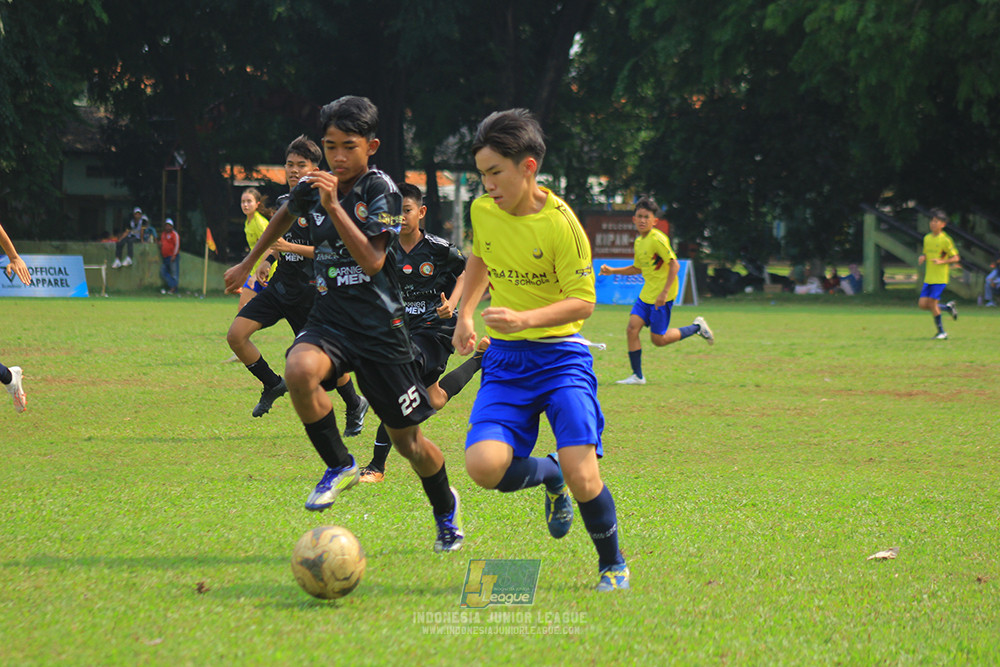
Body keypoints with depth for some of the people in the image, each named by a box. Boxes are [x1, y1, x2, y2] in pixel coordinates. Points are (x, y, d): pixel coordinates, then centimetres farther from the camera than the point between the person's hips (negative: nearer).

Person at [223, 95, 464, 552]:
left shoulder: (381, 190, -11)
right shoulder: (311, 188, 2)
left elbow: (372, 262, -22)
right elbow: (284, 216, 27)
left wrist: (334, 206, -28)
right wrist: (246, 265, 34)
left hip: (379, 326, -3)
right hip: (329, 321, 3)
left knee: (406, 440, 6)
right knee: (299, 370, -33)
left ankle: (445, 507, 37)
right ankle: (339, 466, -11)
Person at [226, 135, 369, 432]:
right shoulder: (284, 202, 10)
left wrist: (290, 247, -24)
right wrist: (266, 259, 10)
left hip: (310, 293, -6)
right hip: (280, 286, 6)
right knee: (236, 335, -10)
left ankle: (355, 406, 28)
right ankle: (272, 385, 11)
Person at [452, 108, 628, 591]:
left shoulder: (559, 222, -15)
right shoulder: (482, 211, 1)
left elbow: (583, 301, -13)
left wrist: (525, 319, -27)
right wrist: (465, 314, 11)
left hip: (561, 356, -4)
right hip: (504, 360, 4)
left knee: (583, 479, -17)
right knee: (484, 466, -20)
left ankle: (612, 564, 12)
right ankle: (547, 475, 15)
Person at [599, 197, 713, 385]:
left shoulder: (657, 239, -16)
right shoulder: (638, 242, 10)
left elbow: (675, 265, -20)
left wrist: (664, 292, -25)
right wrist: (612, 271, 15)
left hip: (662, 296, -8)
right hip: (646, 294, 8)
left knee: (658, 339, -2)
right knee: (632, 329, -6)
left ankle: (697, 327, 17)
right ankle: (637, 375, 0)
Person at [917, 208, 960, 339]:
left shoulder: (945, 240, -9)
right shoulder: (927, 238, 11)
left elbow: (956, 258, -8)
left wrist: (941, 261, -21)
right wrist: (923, 257, 1)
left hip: (940, 279, -7)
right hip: (928, 278, 7)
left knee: (932, 303, -10)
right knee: (922, 304, 0)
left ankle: (941, 332, 4)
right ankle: (948, 308, 22)